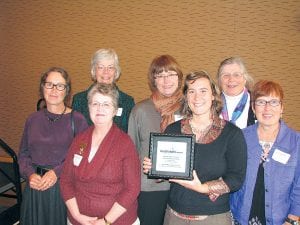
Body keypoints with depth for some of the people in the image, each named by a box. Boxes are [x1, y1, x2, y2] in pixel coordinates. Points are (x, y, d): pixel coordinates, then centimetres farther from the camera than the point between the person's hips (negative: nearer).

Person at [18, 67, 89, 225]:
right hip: (35, 189, 4)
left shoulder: (77, 120, -8)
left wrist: (57, 172, -18)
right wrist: (30, 174, -7)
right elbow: (23, 154, 9)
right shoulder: (33, 120, 6)